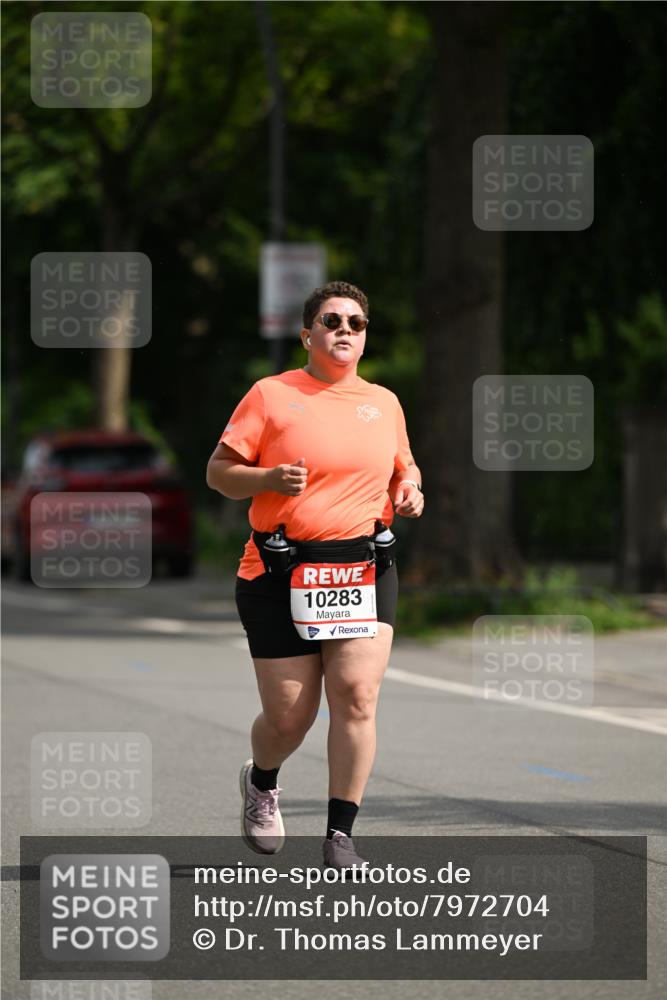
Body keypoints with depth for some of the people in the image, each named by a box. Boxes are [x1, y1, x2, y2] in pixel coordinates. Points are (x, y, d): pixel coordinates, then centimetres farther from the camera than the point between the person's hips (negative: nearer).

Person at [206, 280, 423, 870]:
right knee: (289, 714, 0)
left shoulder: (384, 403, 13)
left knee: (357, 695, -14)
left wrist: (409, 491, 5)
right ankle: (262, 782, 36)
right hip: (281, 574, -2)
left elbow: (403, 468, 28)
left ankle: (340, 837, -6)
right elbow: (219, 472, 1)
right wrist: (269, 479, -18)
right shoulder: (272, 395, 1)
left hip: (365, 570, 3)